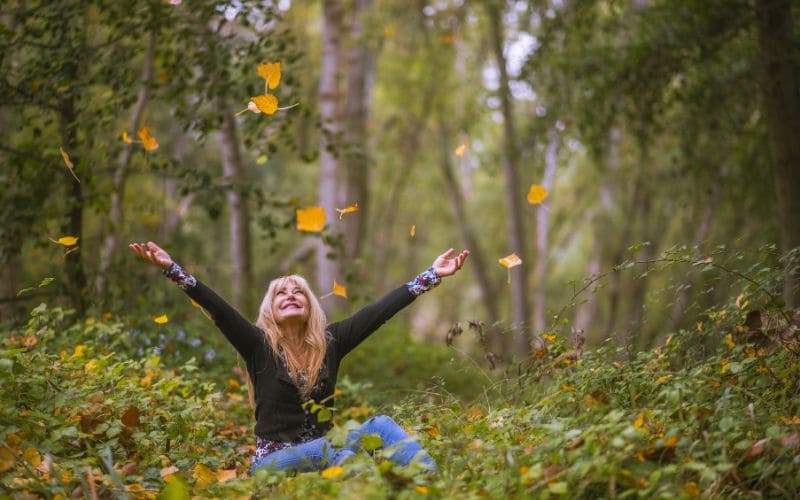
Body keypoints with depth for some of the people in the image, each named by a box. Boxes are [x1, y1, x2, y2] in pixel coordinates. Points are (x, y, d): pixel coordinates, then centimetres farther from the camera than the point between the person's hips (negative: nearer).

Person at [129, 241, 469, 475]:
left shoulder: (330, 342, 7)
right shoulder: (258, 345, -1)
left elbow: (380, 310, 5)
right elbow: (218, 309, -13)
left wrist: (430, 276, 3)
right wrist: (171, 269, -26)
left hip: (324, 453, 4)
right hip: (274, 461, -3)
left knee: (382, 425, -24)